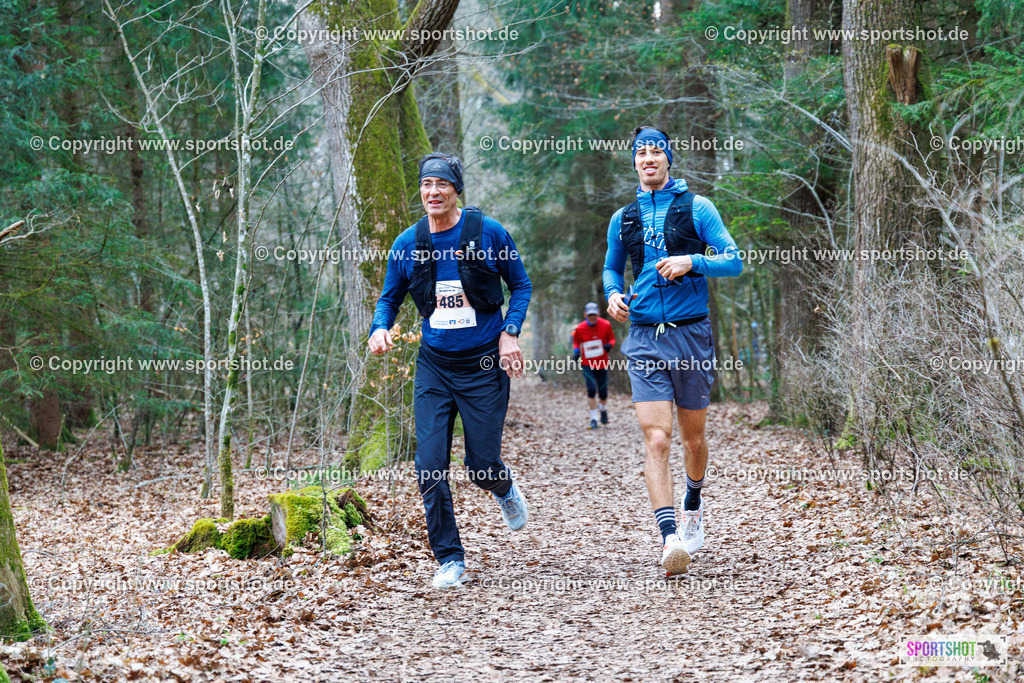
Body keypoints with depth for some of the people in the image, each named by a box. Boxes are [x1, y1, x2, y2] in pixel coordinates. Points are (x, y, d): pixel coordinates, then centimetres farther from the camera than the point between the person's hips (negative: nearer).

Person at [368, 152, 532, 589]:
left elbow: (521, 285, 6)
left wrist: (510, 332, -8)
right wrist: (380, 328, -8)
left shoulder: (488, 233, -5)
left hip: (484, 365, -2)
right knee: (430, 466, -7)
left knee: (482, 463, -1)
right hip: (434, 366, 2)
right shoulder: (407, 244, 1)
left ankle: (505, 491, 39)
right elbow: (390, 297, 13)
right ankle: (449, 560, 5)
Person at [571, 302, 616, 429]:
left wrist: (609, 345, -15)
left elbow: (612, 338, 8)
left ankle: (603, 409, 40)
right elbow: (576, 341, 11)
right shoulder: (580, 328, -6)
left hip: (602, 364, 1)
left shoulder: (606, 325, -5)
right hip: (587, 364, -1)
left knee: (603, 392, 4)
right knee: (591, 390, -15)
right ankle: (593, 419, -3)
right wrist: (576, 351, -9)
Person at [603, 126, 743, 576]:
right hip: (644, 338, 1)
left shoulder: (696, 207, 1)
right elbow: (611, 269, 26)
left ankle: (693, 508, 40)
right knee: (656, 440, -13)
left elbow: (733, 262, -2)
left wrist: (691, 261, -18)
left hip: (692, 333, -1)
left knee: (693, 437, 12)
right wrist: (613, 294, 4)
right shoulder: (623, 219, 12)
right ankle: (669, 540, -20)